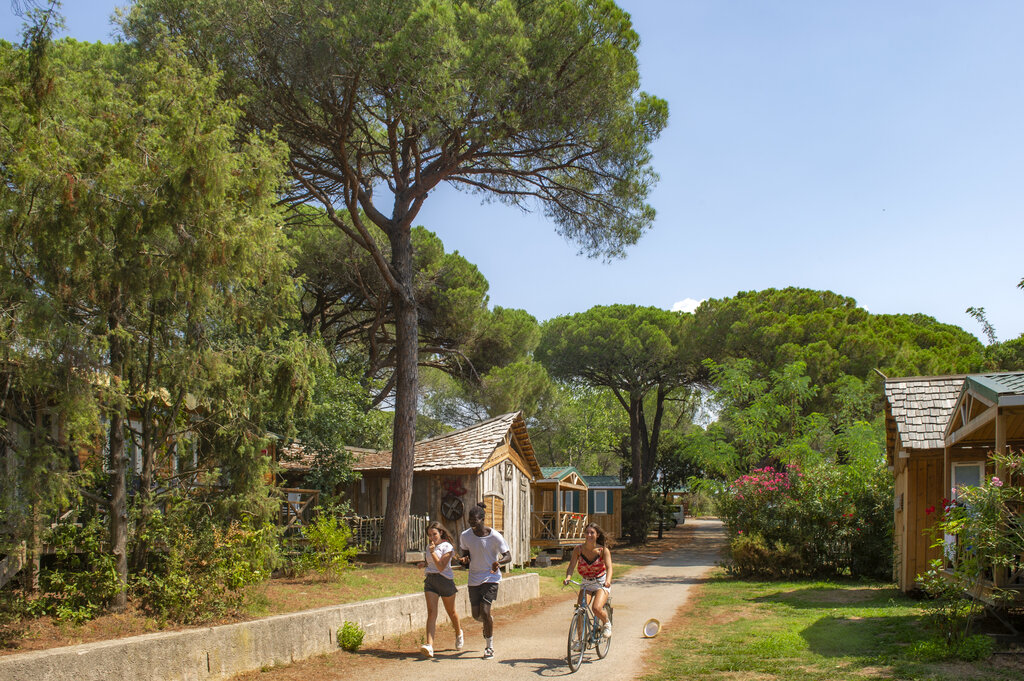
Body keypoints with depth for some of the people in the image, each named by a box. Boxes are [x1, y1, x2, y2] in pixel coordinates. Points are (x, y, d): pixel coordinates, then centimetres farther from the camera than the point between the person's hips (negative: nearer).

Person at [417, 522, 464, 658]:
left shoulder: (447, 547, -7)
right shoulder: (429, 546, 13)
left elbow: (441, 567, -17)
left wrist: (432, 552, -22)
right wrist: (424, 563, 7)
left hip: (445, 580, -4)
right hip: (430, 580, 4)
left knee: (451, 612, 12)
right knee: (431, 612, -13)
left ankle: (459, 633, 43)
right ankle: (429, 645, -25)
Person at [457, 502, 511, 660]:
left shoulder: (494, 536, -15)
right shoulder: (465, 535, -6)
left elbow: (508, 556, -9)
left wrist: (499, 562, -31)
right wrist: (463, 559, -15)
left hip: (491, 577, -4)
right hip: (474, 578, 4)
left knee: (485, 611, -15)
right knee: (476, 615, 6)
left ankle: (489, 646, 4)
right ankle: (489, 623, 44)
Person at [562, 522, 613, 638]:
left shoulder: (603, 550, -13)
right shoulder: (578, 549, -8)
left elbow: (609, 567, -22)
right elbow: (572, 565, -14)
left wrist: (608, 580, -42)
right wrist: (568, 577, -35)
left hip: (601, 584, -3)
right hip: (586, 584, 3)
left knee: (596, 609, -25)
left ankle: (606, 623, 9)